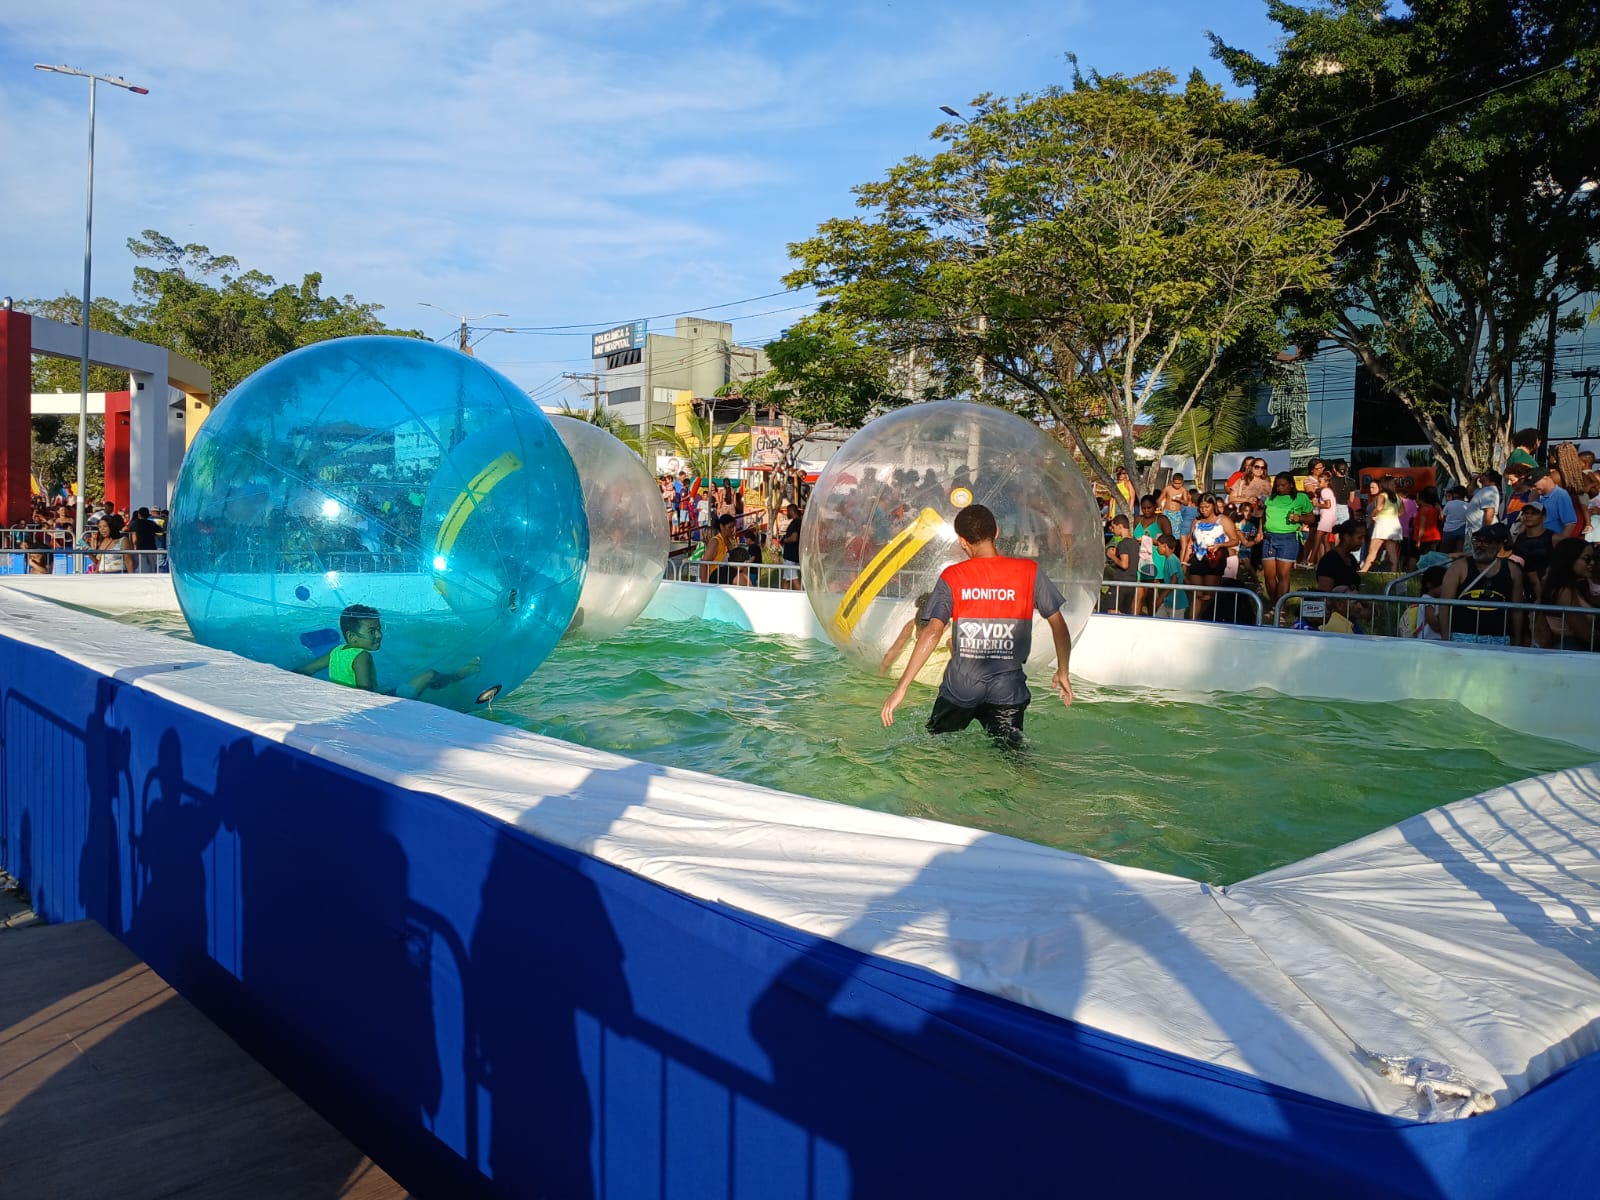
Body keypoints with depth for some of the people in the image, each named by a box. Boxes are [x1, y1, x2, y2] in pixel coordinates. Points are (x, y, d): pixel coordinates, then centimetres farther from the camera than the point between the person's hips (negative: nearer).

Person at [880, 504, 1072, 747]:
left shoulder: (952, 577, -5)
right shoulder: (1030, 571, -1)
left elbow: (933, 632, -14)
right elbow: (1058, 624, 2)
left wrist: (901, 687, -14)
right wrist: (1062, 672, 17)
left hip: (960, 686, 0)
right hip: (1008, 689, 1)